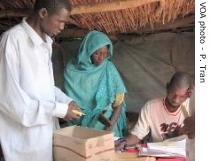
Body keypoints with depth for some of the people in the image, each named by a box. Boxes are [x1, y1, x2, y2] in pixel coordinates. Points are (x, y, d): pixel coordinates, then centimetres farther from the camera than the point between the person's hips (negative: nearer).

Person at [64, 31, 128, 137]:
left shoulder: (109, 68, -4)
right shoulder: (72, 70, -6)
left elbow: (119, 101, -3)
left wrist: (111, 125, -14)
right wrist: (95, 115, -16)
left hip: (107, 122, 1)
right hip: (83, 125, 0)